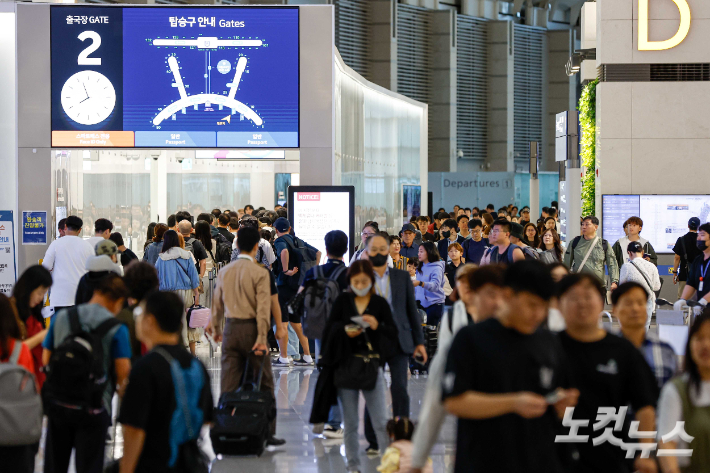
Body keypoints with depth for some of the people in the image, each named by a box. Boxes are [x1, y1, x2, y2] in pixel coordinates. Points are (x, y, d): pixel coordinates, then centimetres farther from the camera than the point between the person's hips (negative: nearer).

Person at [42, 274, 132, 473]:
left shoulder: (60, 317, 3)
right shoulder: (117, 328, -10)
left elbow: (45, 360, 7)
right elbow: (123, 372, -11)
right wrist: (121, 389, 10)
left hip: (58, 403, 4)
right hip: (93, 408, -4)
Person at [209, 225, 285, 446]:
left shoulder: (224, 271, 6)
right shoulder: (260, 272, -9)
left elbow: (217, 302, 14)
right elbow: (263, 306, -14)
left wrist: (216, 328, 27)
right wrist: (262, 337, -14)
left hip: (230, 329, 4)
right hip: (251, 328, -4)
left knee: (229, 384, 7)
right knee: (264, 383, 6)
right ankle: (268, 433, 8)